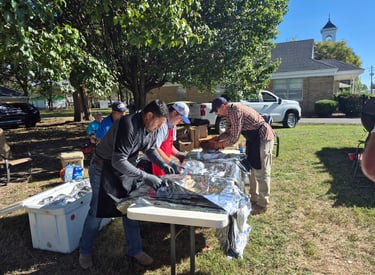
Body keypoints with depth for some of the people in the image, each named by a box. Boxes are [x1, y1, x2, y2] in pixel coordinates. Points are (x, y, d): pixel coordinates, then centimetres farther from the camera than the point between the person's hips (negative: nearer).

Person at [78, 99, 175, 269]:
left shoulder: (151, 128, -9)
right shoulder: (128, 125, -34)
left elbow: (150, 149, 7)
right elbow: (118, 161, -37)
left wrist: (163, 165, -9)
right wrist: (145, 176, -38)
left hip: (126, 169, 7)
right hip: (103, 168, -7)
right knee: (96, 212, 7)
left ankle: (134, 250, 24)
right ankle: (85, 252, 30)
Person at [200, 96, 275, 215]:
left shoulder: (235, 112, -26)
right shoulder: (229, 112, 4)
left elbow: (234, 138, -25)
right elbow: (228, 132, 13)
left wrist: (218, 145, -13)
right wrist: (216, 139, 0)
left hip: (263, 138, -10)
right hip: (253, 138, 10)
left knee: (261, 172, -5)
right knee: (252, 169, 16)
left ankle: (262, 204, 5)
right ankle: (254, 198, 28)